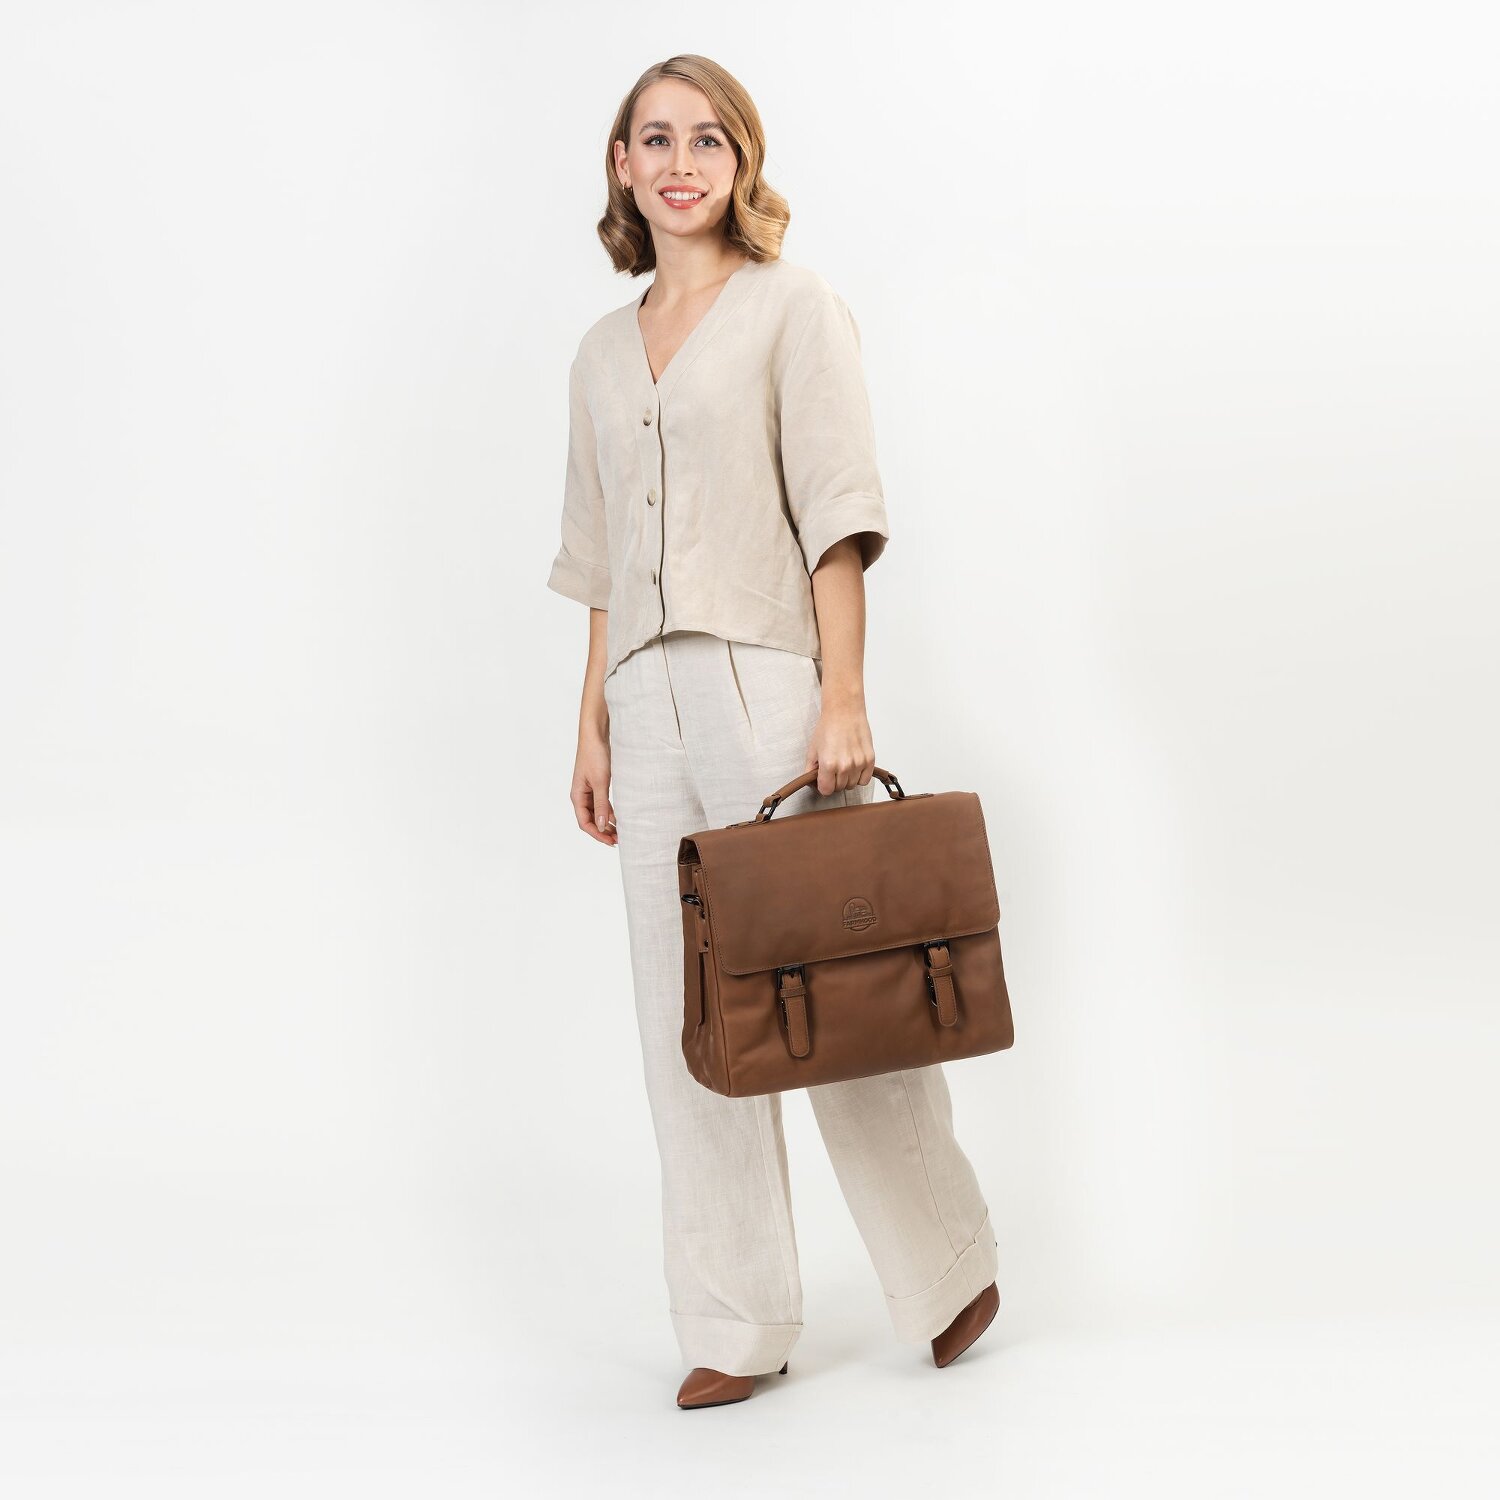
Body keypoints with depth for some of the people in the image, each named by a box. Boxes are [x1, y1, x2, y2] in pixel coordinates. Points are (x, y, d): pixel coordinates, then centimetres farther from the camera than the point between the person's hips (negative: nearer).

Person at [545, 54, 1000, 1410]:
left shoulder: (793, 308, 2)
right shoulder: (604, 353, 17)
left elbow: (837, 514, -7)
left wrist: (843, 699, -15)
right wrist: (593, 727, 12)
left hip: (766, 686, -5)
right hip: (647, 701, 5)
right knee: (687, 1029, 5)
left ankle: (952, 1266, 19)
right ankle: (738, 1326, 14)